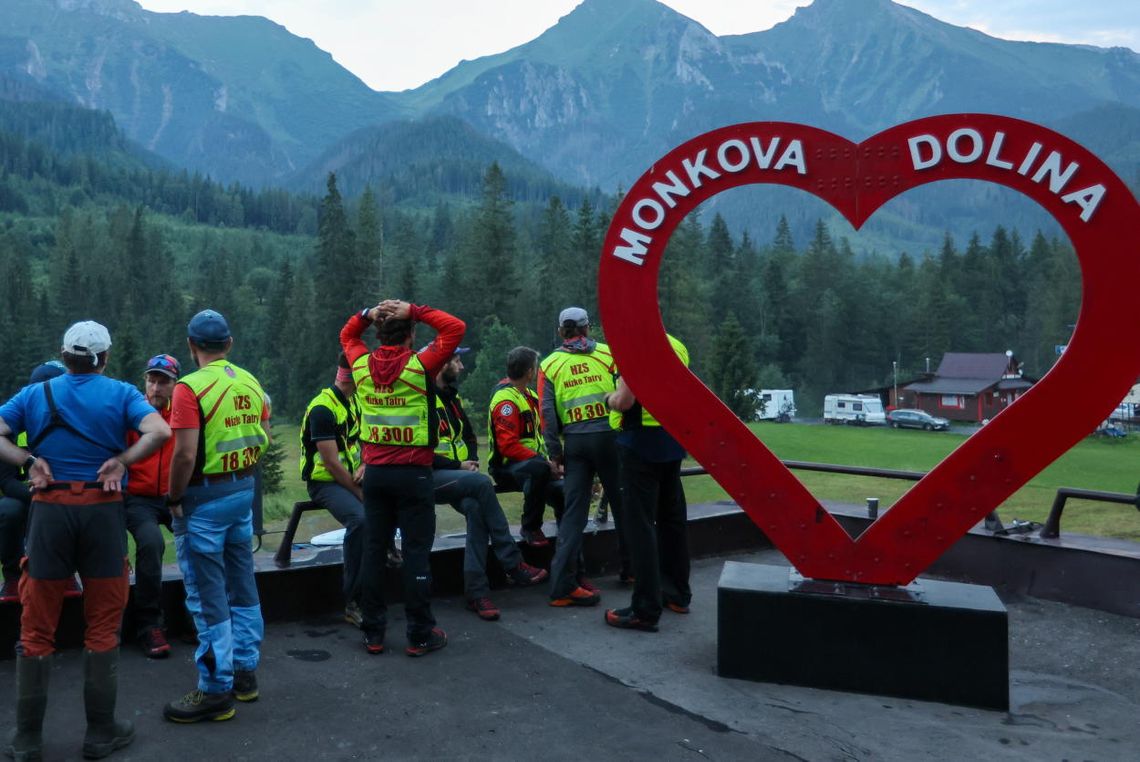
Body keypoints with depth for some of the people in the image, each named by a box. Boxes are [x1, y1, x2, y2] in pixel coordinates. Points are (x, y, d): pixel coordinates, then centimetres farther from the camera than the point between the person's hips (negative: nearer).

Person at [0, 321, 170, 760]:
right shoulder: (121, 394, 1)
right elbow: (159, 432, -15)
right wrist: (122, 459, -9)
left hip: (49, 509, 2)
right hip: (103, 510, -1)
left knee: (37, 628, 11)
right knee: (102, 627, 8)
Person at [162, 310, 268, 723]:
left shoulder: (190, 388, -16)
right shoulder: (251, 383, 5)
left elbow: (185, 455, -20)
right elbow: (262, 439, 11)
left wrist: (174, 499, -8)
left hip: (205, 497, -7)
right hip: (244, 490, 7)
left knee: (208, 596, 2)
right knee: (242, 585, 17)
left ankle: (216, 690, 10)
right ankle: (245, 672, 28)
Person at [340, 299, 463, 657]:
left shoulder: (362, 365, 0)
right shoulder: (418, 366, -13)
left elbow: (347, 334, 21)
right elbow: (456, 328, -8)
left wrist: (368, 313, 5)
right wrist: (416, 312, -8)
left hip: (375, 472, 5)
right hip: (413, 472, -4)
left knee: (374, 549, 11)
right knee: (416, 552, 2)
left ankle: (373, 633, 18)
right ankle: (420, 635, 7)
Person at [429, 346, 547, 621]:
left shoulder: (453, 397, 17)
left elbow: (470, 436, 27)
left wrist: (472, 461, 5)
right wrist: (458, 466, -13)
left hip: (457, 476, 7)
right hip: (430, 477, -7)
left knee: (476, 508, -26)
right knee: (482, 484, -30)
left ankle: (476, 591, -26)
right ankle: (513, 564, -21)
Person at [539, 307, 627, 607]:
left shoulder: (549, 365, 6)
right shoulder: (608, 355, 2)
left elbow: (547, 413, 1)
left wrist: (555, 453, 8)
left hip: (575, 442, 1)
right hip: (608, 436, -1)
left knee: (573, 512, 3)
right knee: (622, 504, 15)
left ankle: (563, 586, -3)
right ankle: (630, 568, 29)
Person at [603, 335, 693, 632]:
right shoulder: (678, 347, 10)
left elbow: (624, 401, -22)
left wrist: (610, 398, 0)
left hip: (642, 443, -8)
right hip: (674, 443, 8)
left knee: (640, 524, -4)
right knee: (672, 518, 17)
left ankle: (645, 610, -3)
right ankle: (678, 593, 28)